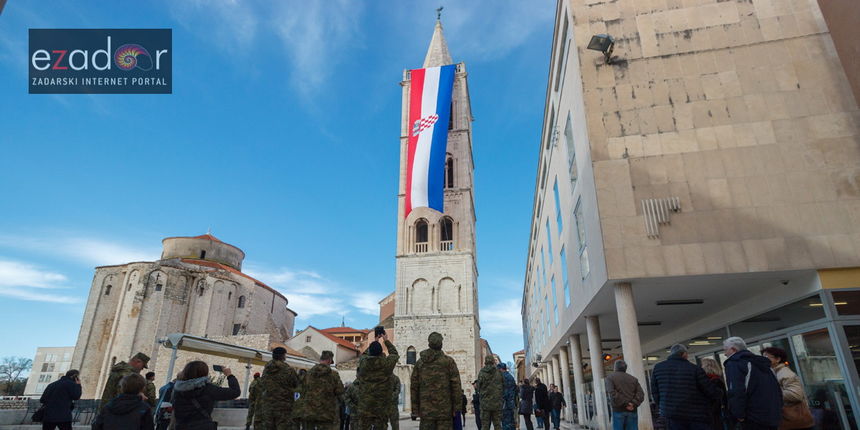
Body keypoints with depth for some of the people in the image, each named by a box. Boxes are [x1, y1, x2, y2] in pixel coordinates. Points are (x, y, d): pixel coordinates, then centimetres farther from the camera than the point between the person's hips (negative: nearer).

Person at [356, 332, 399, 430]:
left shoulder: (363, 362, -7)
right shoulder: (386, 363, -11)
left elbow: (364, 354, 19)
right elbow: (394, 353, 11)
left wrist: (375, 341, 26)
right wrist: (386, 341, 23)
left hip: (364, 405, 1)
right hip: (381, 405, -1)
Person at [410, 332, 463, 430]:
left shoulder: (419, 362, 7)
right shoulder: (449, 361, -2)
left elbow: (414, 387, 8)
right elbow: (456, 385, -5)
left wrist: (415, 409, 12)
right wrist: (456, 407, 0)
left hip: (425, 410, 3)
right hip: (444, 410, -3)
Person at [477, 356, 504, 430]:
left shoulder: (481, 373, -4)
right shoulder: (499, 373, -2)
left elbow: (479, 388, 1)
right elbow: (504, 387, 4)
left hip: (485, 402, -1)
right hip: (497, 403, 1)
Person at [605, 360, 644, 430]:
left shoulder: (610, 377, 5)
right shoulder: (633, 379, 16)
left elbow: (612, 393, -11)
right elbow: (641, 394, 1)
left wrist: (625, 404, -10)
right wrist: (633, 404, -8)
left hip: (618, 410, -3)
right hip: (632, 412, 3)